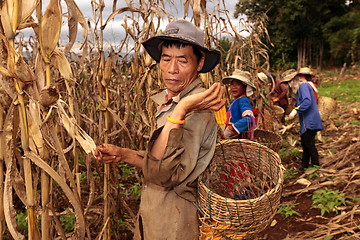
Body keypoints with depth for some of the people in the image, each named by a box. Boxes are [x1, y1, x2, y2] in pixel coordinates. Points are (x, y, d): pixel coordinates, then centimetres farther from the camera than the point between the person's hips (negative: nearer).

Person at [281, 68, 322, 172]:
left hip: (310, 122, -10)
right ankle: (304, 167, 24)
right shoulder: (298, 88, 19)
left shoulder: (303, 86, -12)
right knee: (305, 144, 15)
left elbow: (307, 101, -26)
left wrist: (295, 110, -29)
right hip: (305, 122, 10)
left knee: (309, 144, -9)